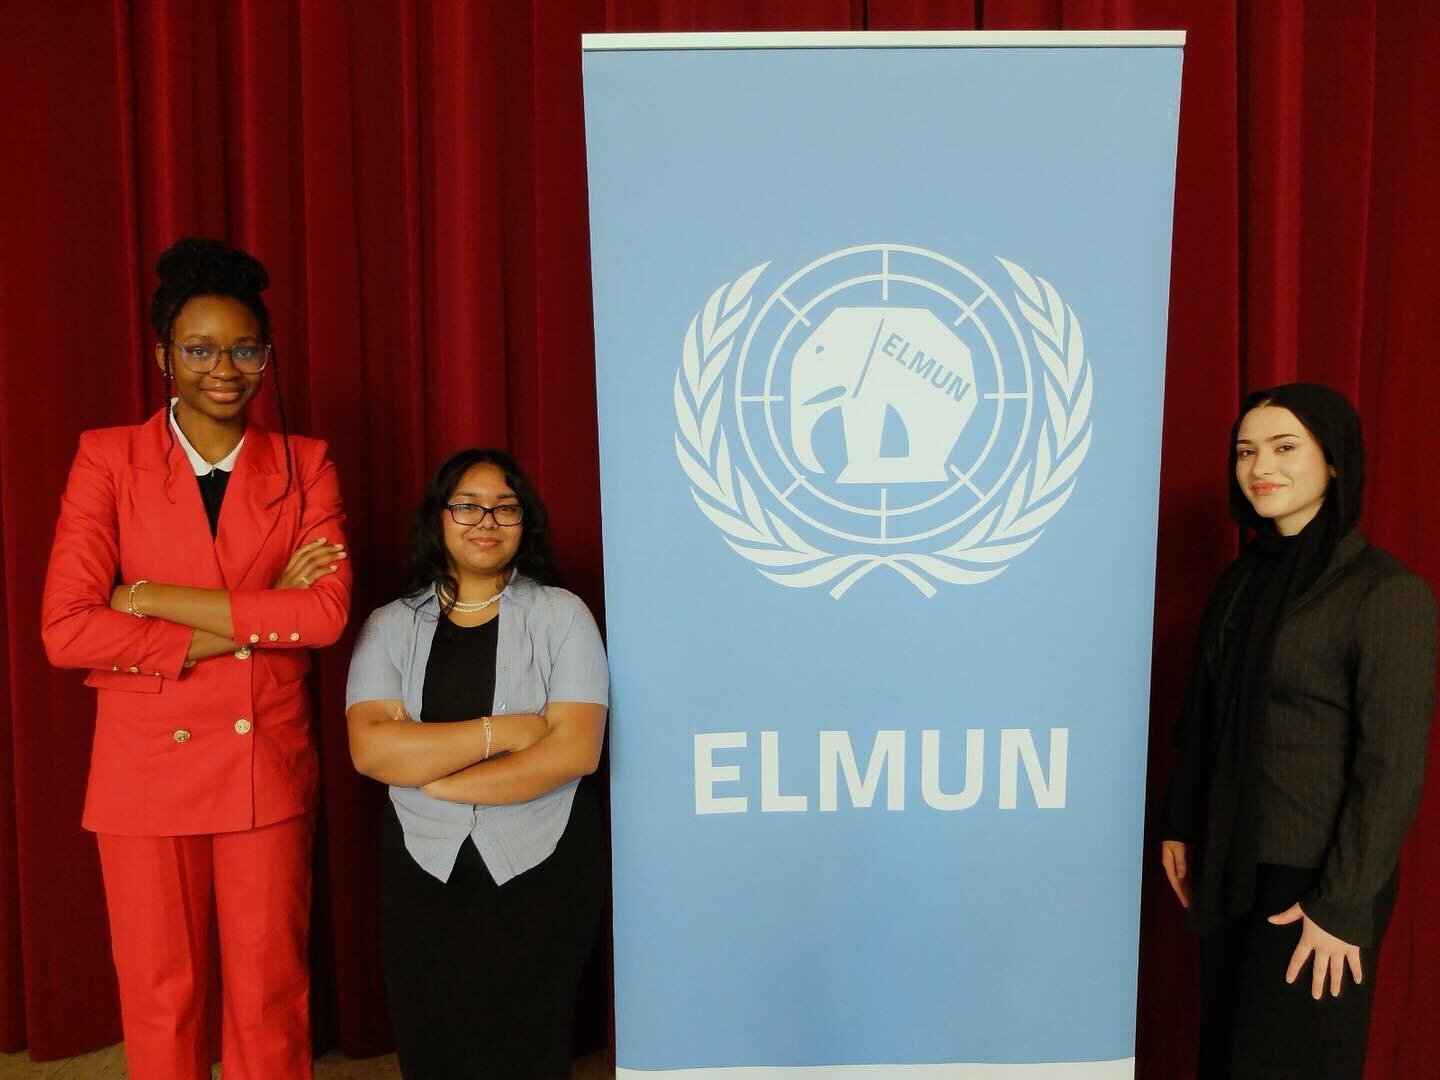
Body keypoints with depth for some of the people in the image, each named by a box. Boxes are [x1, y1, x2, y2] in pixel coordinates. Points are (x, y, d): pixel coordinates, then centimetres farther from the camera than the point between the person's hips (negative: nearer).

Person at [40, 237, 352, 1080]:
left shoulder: (304, 464, 2)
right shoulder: (108, 458, -1)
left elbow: (329, 612, -11)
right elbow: (66, 630, -12)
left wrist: (161, 599, -14)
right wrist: (256, 619, -15)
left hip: (269, 764, 1)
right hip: (147, 766, 0)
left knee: (270, 995, 11)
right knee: (160, 1002, 13)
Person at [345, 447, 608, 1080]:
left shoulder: (561, 614, -4)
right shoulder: (392, 626, 2)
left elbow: (575, 750, -14)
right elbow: (371, 748, -11)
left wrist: (434, 779, -14)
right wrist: (500, 730, -18)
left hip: (543, 869, -2)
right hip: (424, 872, 2)